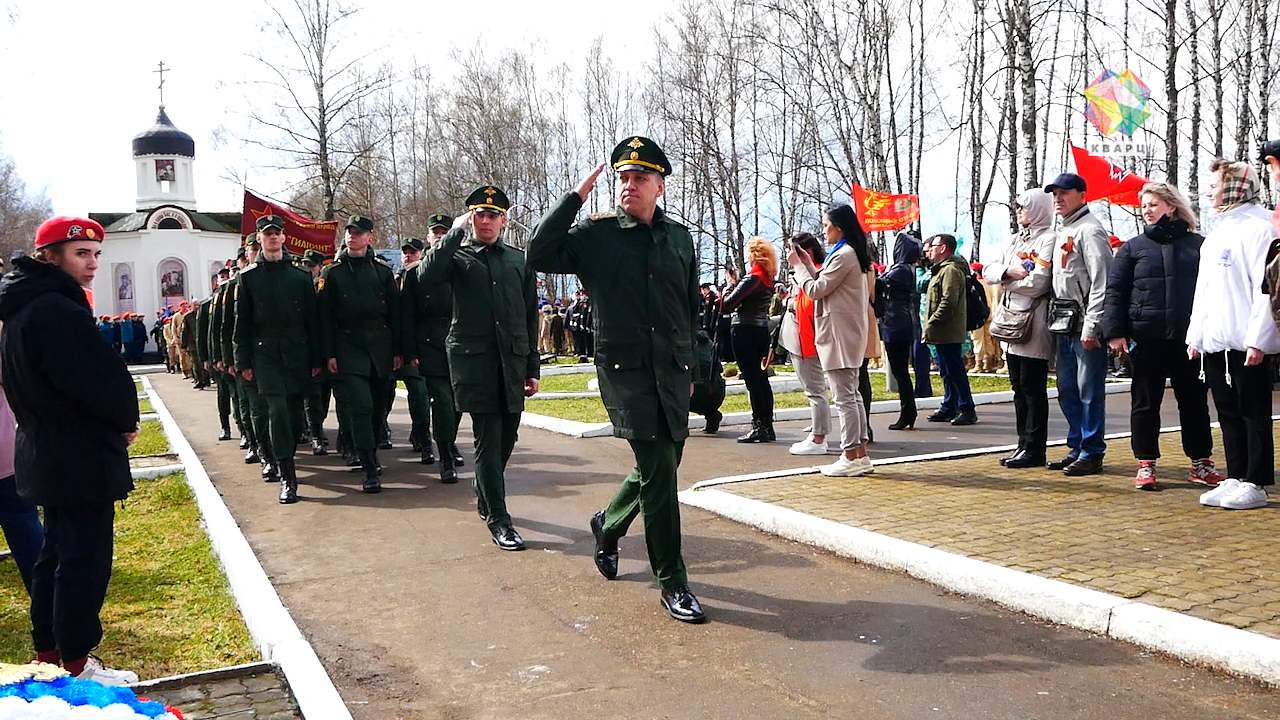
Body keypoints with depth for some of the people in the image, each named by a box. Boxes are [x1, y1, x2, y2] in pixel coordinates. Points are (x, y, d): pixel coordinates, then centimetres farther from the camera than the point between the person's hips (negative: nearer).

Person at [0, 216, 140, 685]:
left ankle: (48, 653, 30)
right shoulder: (57, 311, -22)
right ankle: (77, 666, 7)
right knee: (85, 559, -2)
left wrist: (117, 420, 7)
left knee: (56, 551, 19)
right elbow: (102, 380, -24)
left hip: (47, 456, 11)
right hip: (80, 458, -11)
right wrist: (126, 420, -4)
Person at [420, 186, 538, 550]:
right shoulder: (457, 256, 5)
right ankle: (498, 519, 1)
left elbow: (530, 318, 14)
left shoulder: (519, 261, 13)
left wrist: (532, 368, 10)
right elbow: (427, 275, -19)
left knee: (507, 436, 11)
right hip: (474, 360, -4)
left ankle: (485, 495, 36)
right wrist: (456, 232, -15)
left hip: (512, 361, 4)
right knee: (488, 438, -6)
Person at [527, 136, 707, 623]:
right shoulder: (596, 234, 0)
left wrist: (692, 368, 18)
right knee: (658, 468, -10)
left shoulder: (679, 237, 12)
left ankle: (608, 524, 42)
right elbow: (538, 255, -13)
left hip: (673, 372, 5)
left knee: (663, 464, 12)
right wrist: (576, 197, -12)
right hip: (624, 369, -5)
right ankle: (672, 583, 3)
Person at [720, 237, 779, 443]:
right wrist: (734, 284, 12)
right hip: (762, 328, 9)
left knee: (752, 379, -6)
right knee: (762, 378, 11)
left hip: (745, 329, -9)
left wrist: (723, 300, 3)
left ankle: (759, 427, -5)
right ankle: (768, 426, 15)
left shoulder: (754, 276, -14)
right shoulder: (768, 277, 11)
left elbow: (731, 302, -17)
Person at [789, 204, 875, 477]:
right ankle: (860, 455, 15)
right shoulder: (852, 253, 18)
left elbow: (815, 290, -12)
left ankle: (850, 458, -4)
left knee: (844, 397, -8)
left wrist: (798, 265, -1)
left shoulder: (843, 255, -14)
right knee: (852, 395, 11)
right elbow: (825, 288, 18)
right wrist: (809, 265, 14)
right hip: (848, 331, 11)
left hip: (840, 332, -11)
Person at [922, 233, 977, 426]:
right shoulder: (942, 269, 21)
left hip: (948, 332, -11)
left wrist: (931, 324, -19)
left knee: (955, 371, -7)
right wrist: (930, 325, 16)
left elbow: (948, 302, -23)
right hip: (943, 333, 11)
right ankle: (949, 408, 21)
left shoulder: (951, 270, -14)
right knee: (947, 372, 14)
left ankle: (967, 410, -3)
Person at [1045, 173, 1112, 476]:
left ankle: (1092, 454, 3)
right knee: (1067, 390, 12)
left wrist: (1091, 327, -20)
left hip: (1085, 325, -9)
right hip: (1065, 325, 9)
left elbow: (1100, 283, -16)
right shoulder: (1063, 232, 20)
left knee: (1089, 390, -4)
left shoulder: (1090, 230, -9)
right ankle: (1077, 448, 22)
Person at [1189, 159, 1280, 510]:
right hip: (1215, 342, 8)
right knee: (1229, 414, 12)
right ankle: (1235, 479, 18)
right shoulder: (1217, 233, 20)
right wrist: (1196, 335, 17)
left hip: (1246, 344, -8)